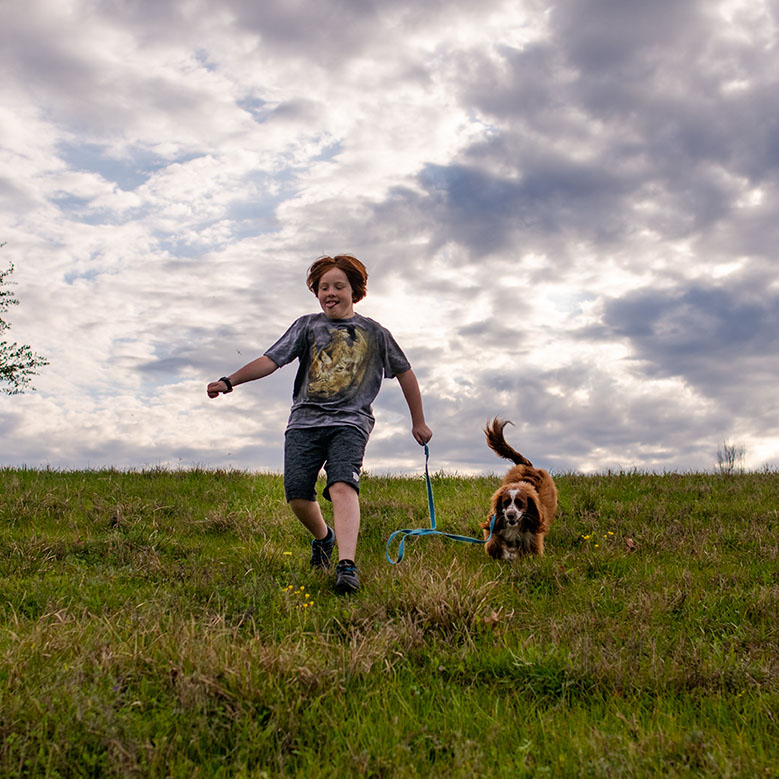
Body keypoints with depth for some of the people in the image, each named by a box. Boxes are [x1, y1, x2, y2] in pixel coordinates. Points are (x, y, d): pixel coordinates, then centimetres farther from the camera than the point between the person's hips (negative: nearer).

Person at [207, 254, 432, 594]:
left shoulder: (374, 333, 13)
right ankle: (323, 537, 25)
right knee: (297, 494, -8)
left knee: (342, 485, -25)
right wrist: (229, 381, -9)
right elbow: (271, 360, 5)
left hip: (350, 422, -2)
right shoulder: (307, 325, 13)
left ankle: (347, 567, -36)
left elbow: (405, 373, 22)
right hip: (305, 419, 2)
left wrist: (419, 422, 24)